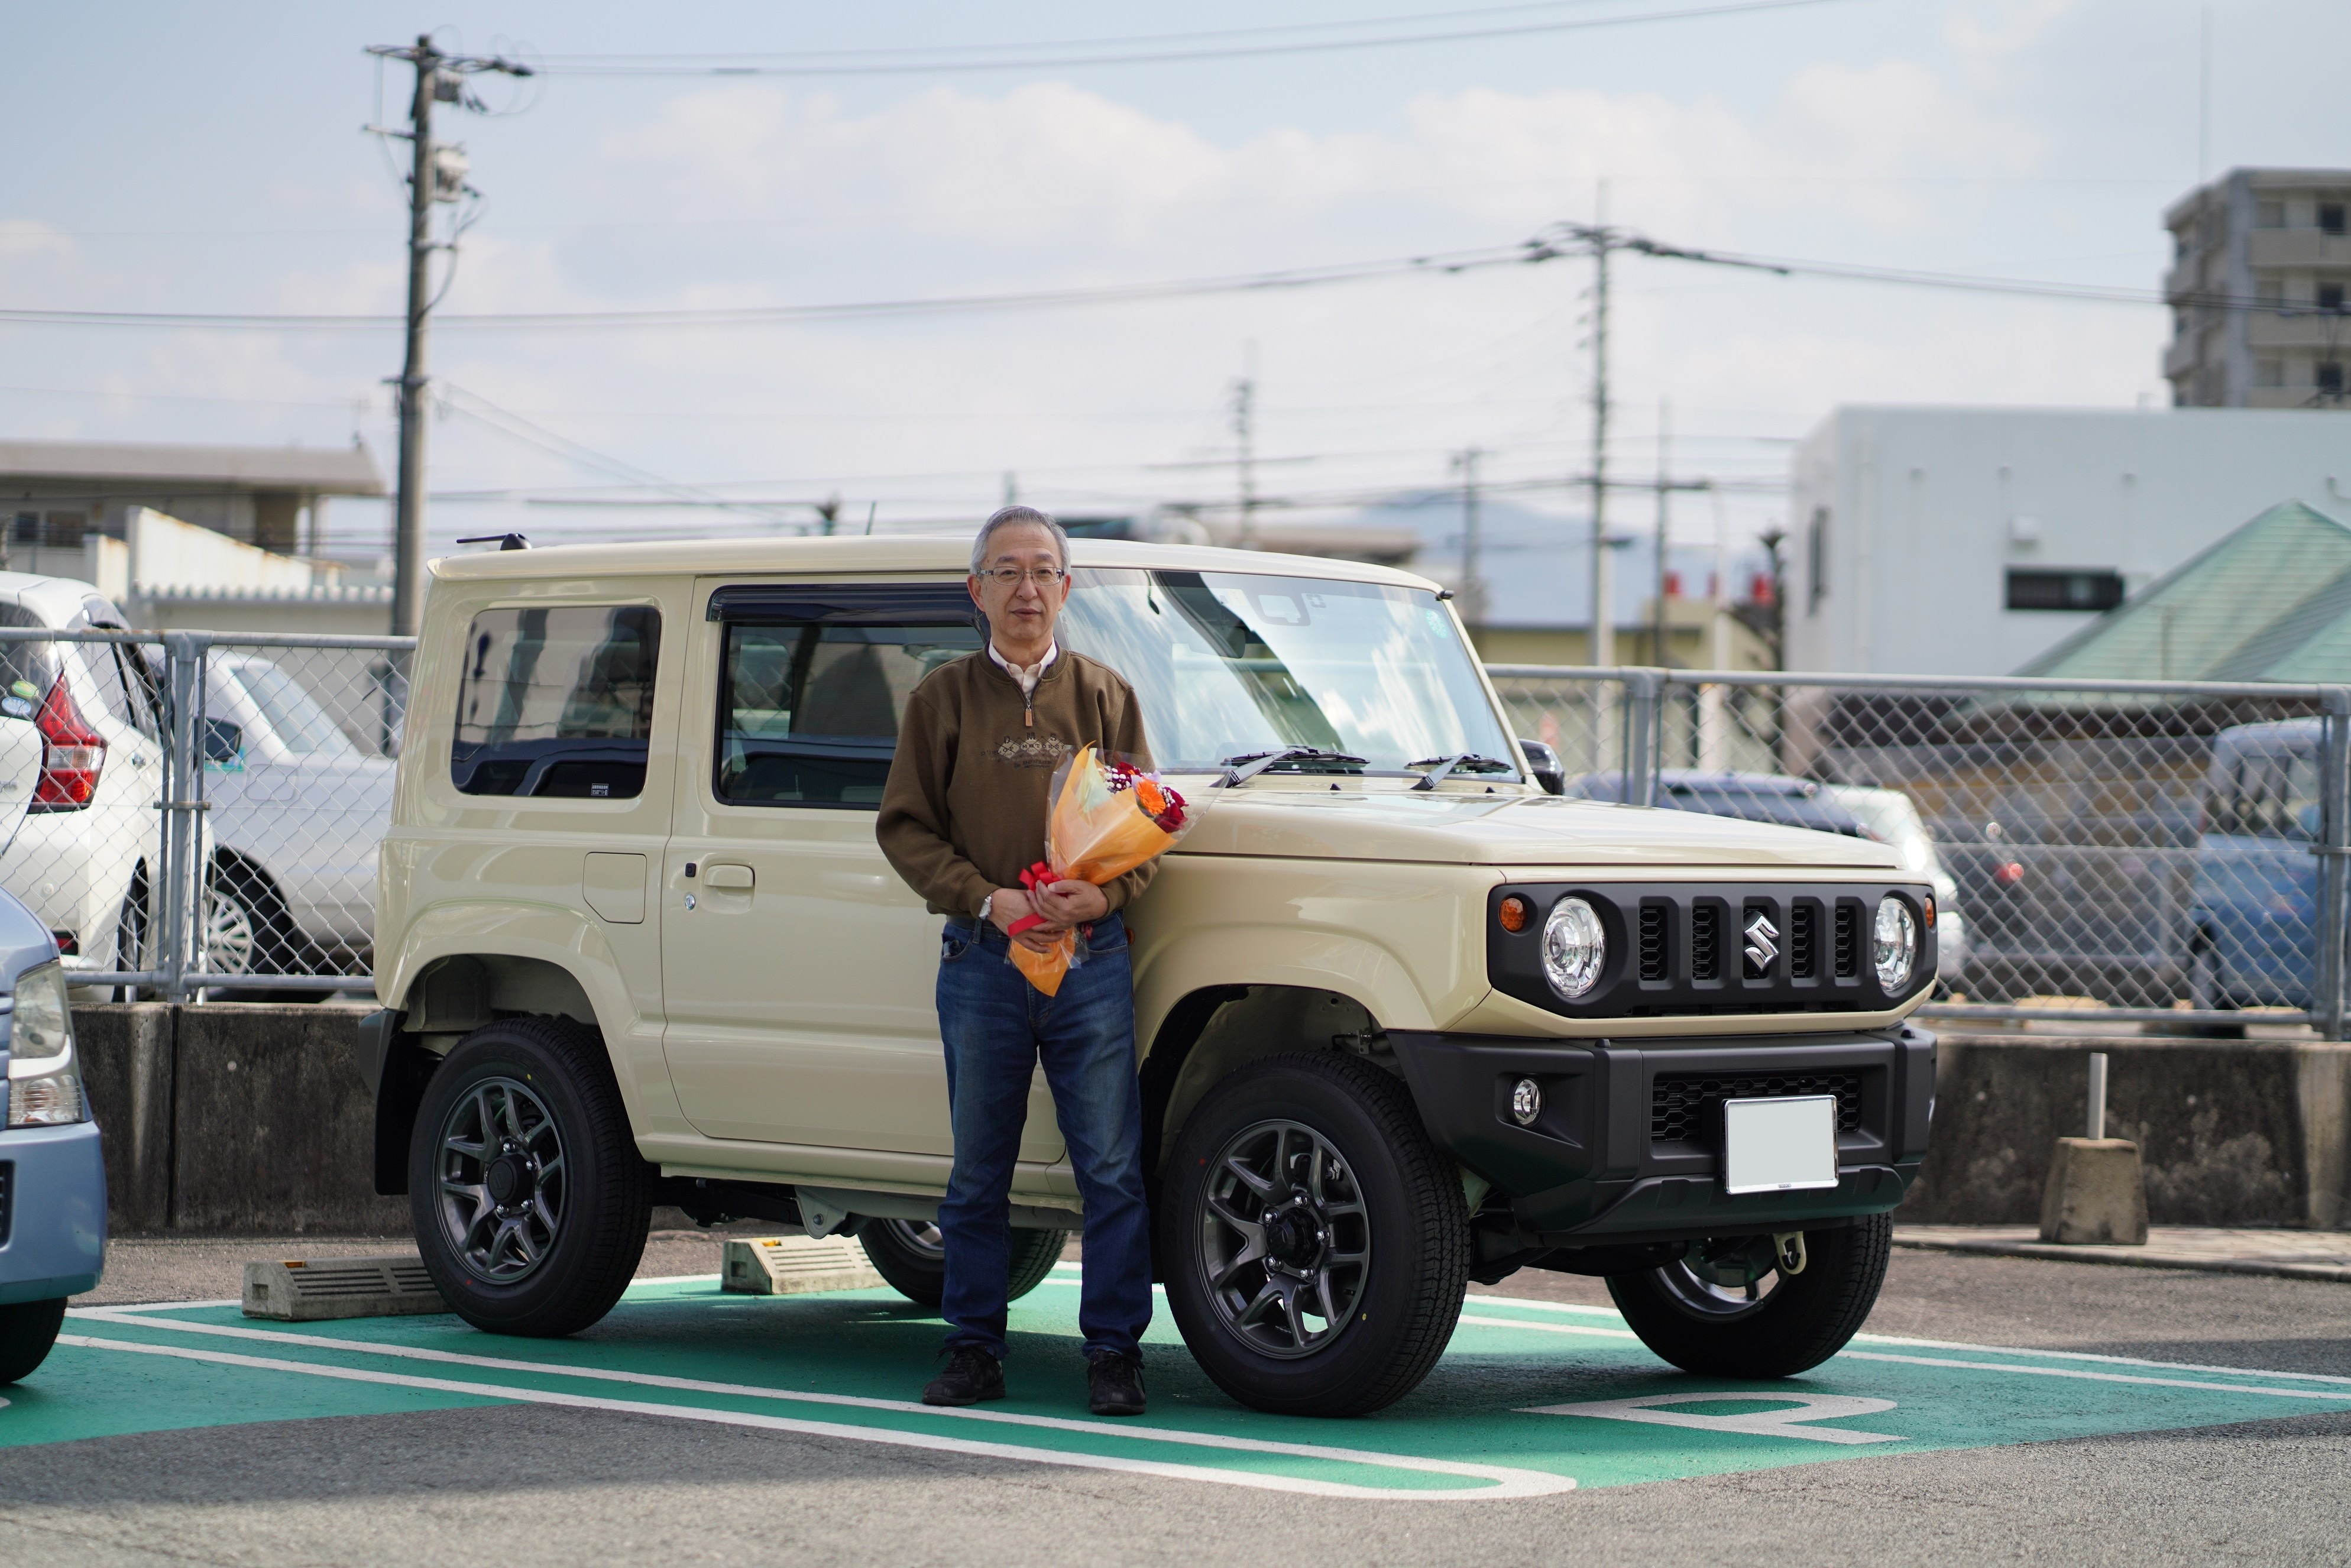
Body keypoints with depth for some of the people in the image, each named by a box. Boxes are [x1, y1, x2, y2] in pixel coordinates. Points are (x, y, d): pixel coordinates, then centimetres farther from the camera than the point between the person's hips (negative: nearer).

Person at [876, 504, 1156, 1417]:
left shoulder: (1105, 697, 11)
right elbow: (904, 827, 4)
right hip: (982, 963, 0)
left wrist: (1105, 895, -11)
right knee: (978, 1171, 6)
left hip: (1092, 960, 0)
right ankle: (973, 1350, 14)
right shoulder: (943, 698, 9)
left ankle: (1113, 1352, 4)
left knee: (1112, 1169, -3)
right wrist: (987, 898, -11)